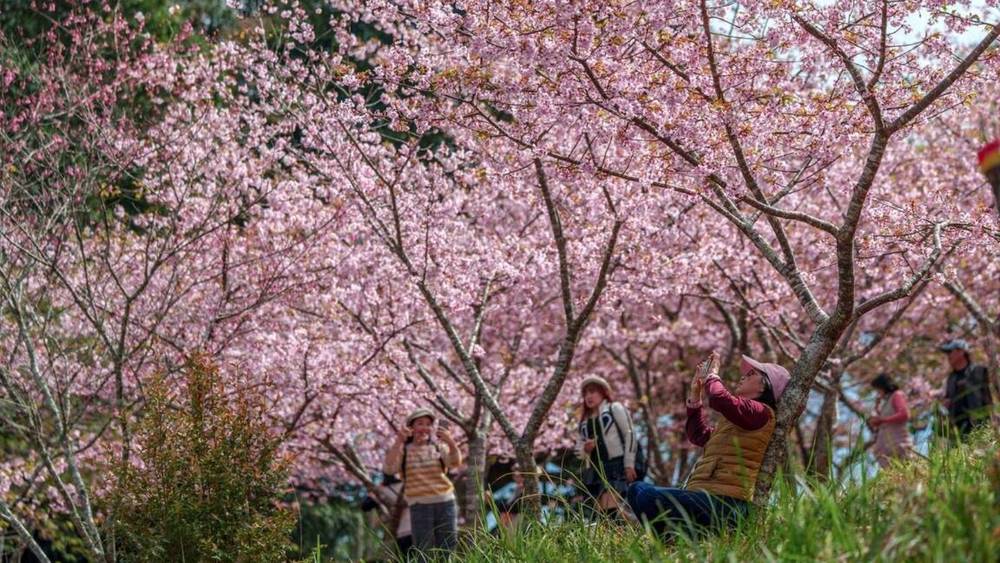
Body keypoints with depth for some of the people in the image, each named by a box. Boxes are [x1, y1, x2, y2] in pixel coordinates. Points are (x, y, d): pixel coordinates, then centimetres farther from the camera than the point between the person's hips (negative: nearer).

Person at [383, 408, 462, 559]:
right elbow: (389, 469, -13)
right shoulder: (402, 451, 7)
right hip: (420, 506, -2)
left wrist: (451, 443, -29)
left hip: (445, 503, 2)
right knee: (424, 554, -5)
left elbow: (455, 462, -9)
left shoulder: (439, 447, 10)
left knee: (448, 552, 2)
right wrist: (398, 442, -24)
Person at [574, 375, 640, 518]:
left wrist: (629, 464, -12)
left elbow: (629, 435, -2)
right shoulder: (583, 422, 24)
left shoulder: (615, 409, 8)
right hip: (595, 470, 6)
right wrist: (585, 450, -2)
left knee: (610, 509, -24)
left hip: (615, 464, -6)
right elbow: (578, 450, 24)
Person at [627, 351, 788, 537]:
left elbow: (721, 400, -22)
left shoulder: (760, 412, -4)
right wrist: (695, 394, 29)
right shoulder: (736, 420, 27)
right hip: (705, 494, 11)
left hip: (723, 502, -11)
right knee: (638, 489, 13)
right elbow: (699, 435, 37)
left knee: (648, 498, -28)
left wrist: (712, 376, 0)